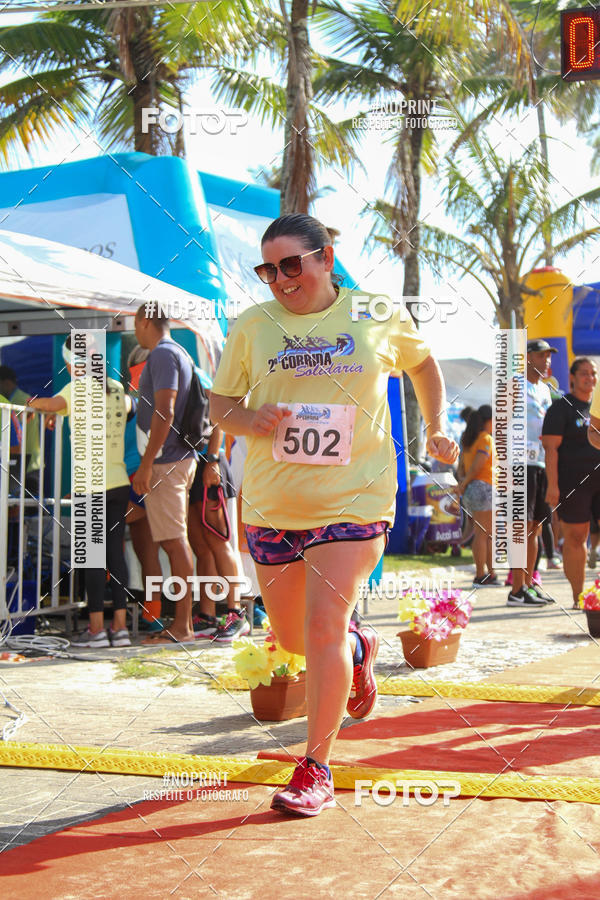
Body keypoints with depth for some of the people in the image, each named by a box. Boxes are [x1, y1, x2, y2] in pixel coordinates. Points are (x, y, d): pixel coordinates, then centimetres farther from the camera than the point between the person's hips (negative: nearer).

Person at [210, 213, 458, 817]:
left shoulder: (380, 318, 3)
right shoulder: (252, 326, 3)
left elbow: (422, 362, 22)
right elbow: (219, 404, 8)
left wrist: (436, 430, 14)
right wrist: (250, 420, -13)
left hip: (354, 499, -3)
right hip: (272, 504, 3)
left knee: (323, 625, -13)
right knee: (292, 636, 13)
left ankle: (316, 769, 0)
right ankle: (358, 650, 47)